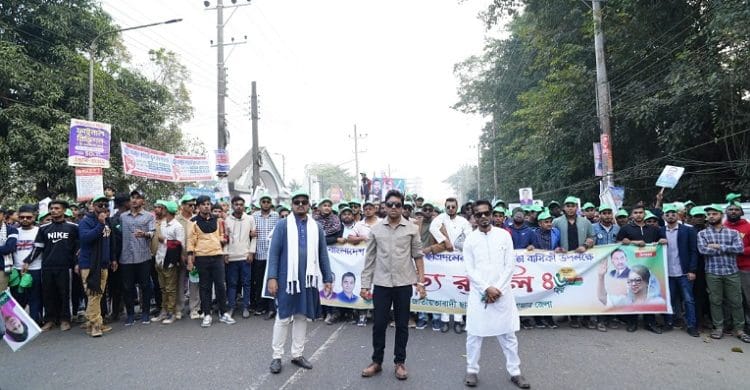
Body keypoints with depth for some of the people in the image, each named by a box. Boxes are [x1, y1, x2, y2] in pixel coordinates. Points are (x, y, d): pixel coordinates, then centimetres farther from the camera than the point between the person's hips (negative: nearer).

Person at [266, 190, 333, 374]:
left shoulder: (317, 227, 6)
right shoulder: (282, 225, -1)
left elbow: (323, 255, 8)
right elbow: (274, 252, -4)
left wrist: (328, 279, 5)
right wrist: (272, 277, -12)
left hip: (308, 279, 3)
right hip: (287, 278, -3)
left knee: (303, 317, 12)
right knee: (283, 317, 6)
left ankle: (297, 355, 26)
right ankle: (277, 356, 20)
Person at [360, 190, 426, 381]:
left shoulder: (412, 228, 0)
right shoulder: (376, 229, 3)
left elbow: (418, 256, 3)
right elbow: (369, 259, 5)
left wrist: (421, 281, -2)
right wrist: (365, 284, 4)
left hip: (403, 284, -1)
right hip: (381, 284, 1)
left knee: (402, 325, 10)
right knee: (379, 324, 7)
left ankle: (400, 362, 25)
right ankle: (377, 361, 25)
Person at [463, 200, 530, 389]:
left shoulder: (504, 235, 1)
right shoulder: (470, 239, 0)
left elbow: (510, 265, -2)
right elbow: (469, 270, -2)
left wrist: (497, 289, -9)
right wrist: (487, 288, -12)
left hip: (502, 293, 0)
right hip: (478, 293, 0)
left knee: (508, 334, 10)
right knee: (474, 333, 6)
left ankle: (515, 372, 23)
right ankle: (472, 371, 21)